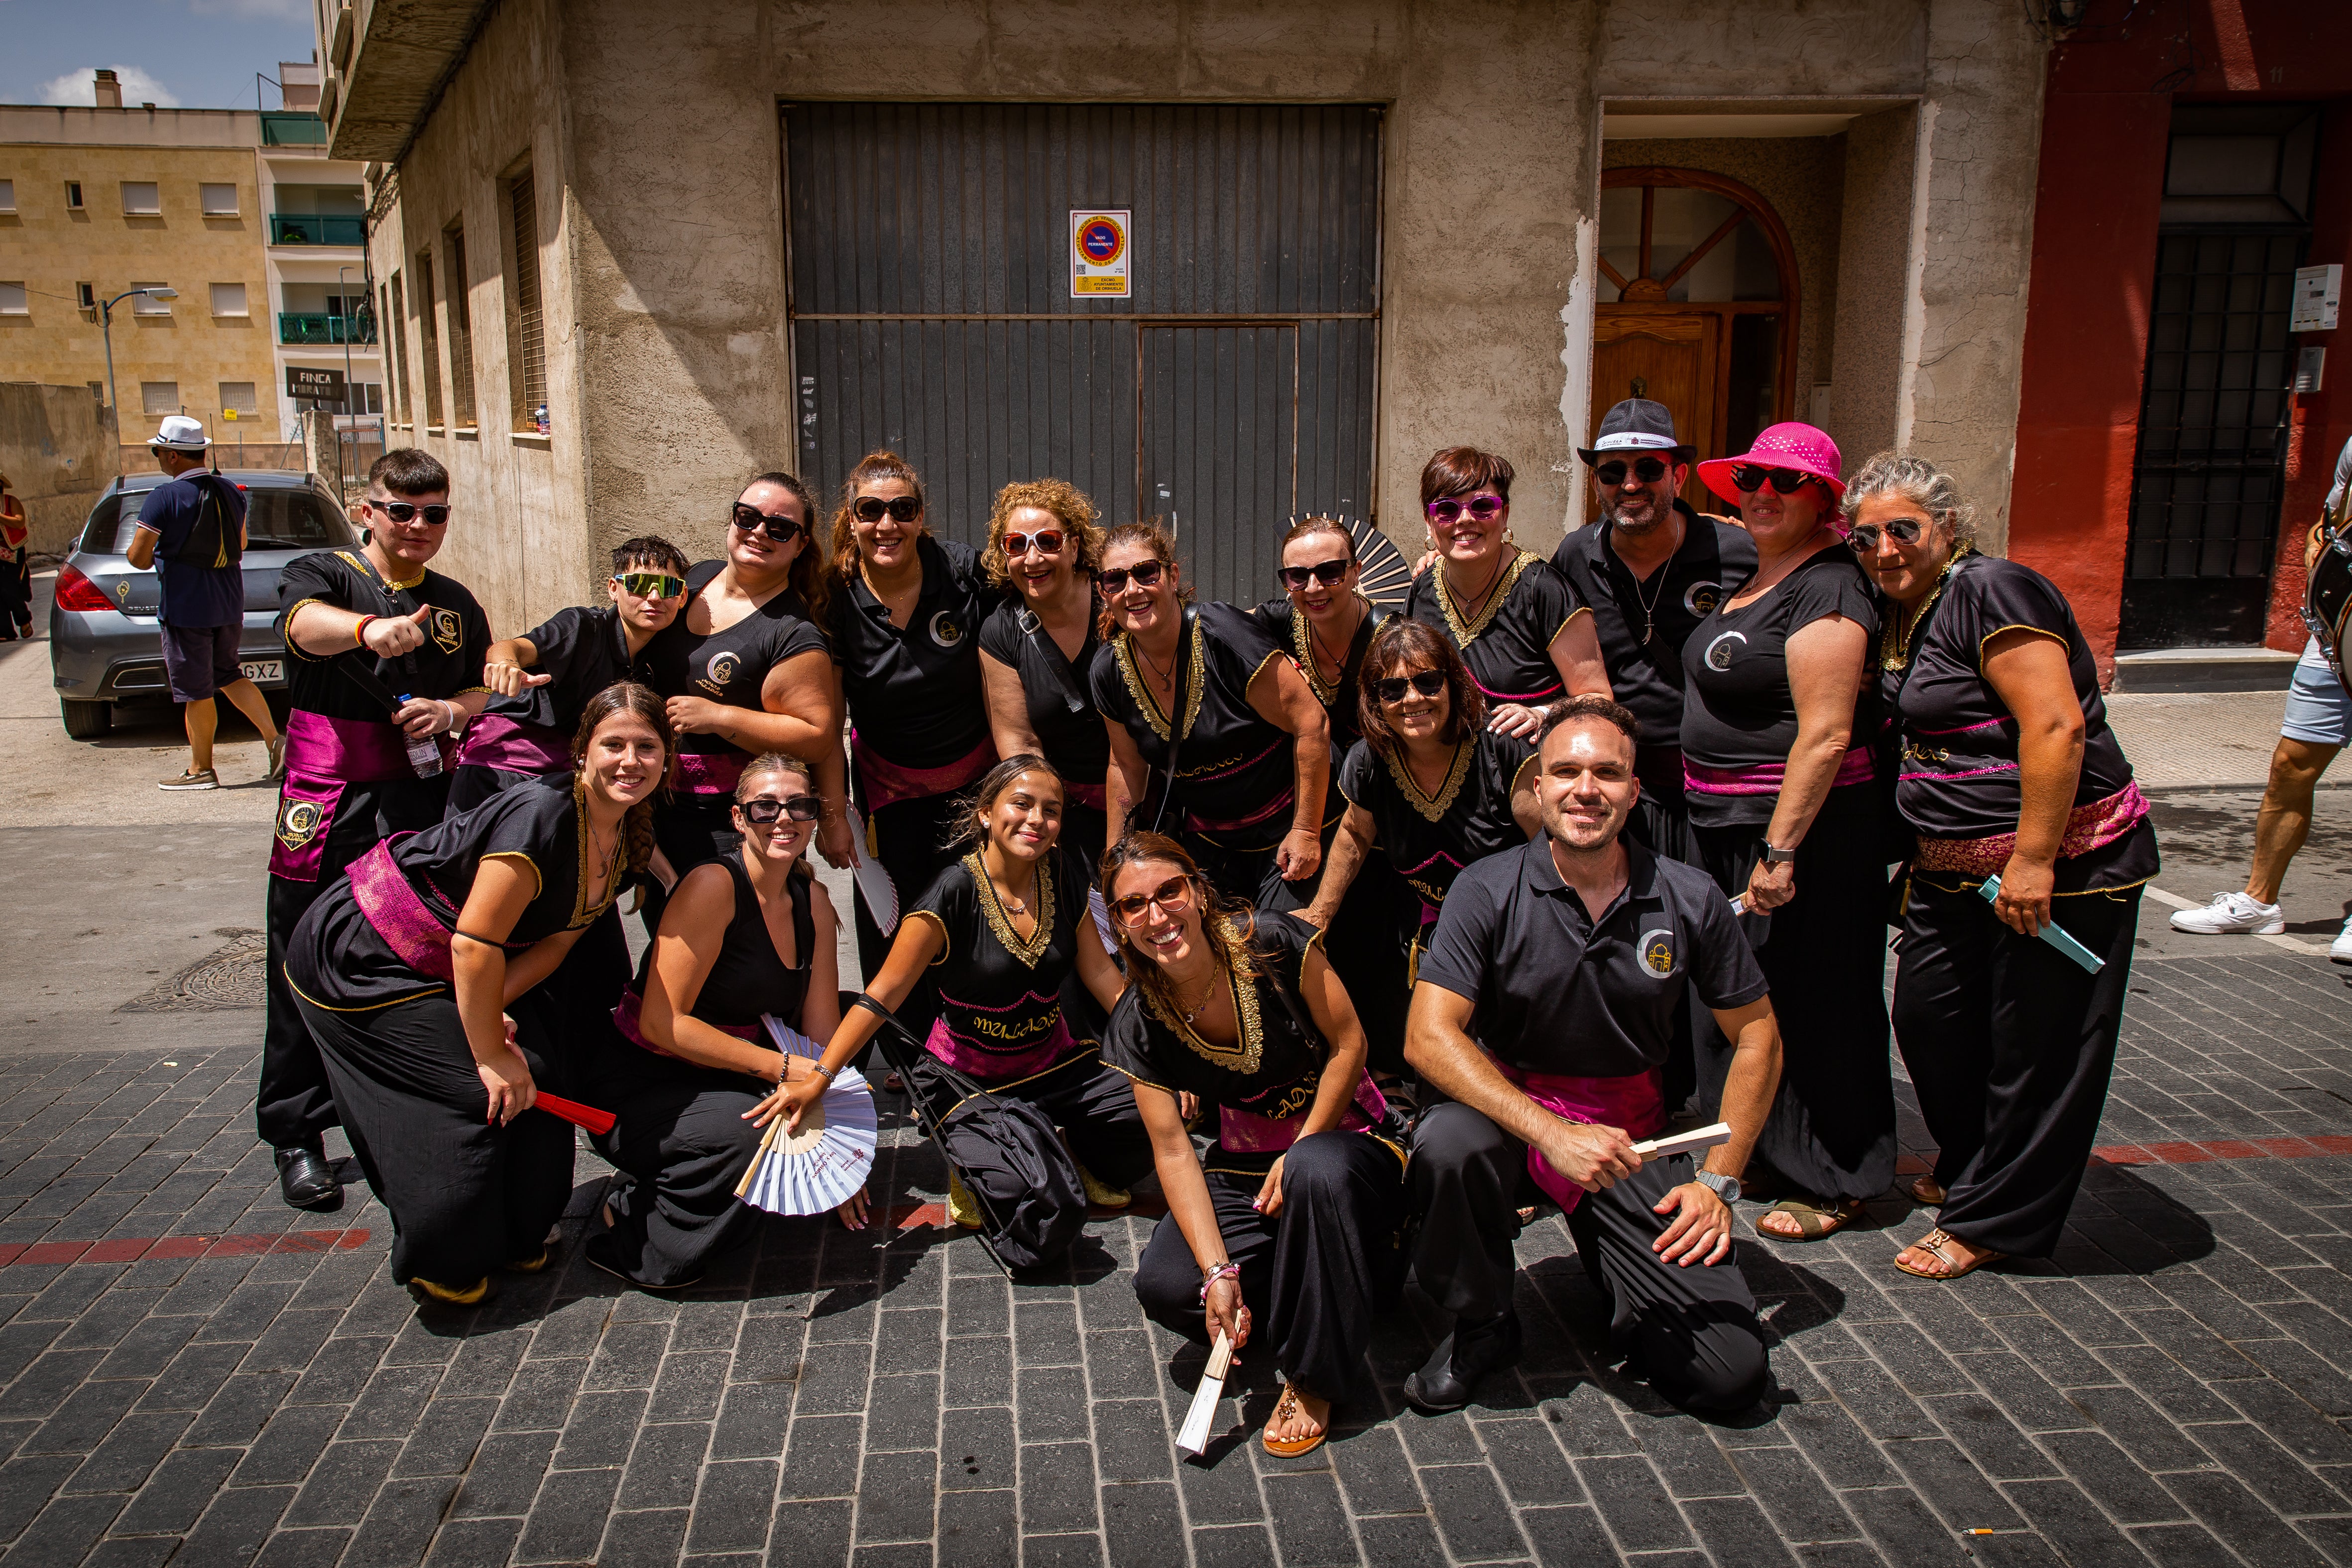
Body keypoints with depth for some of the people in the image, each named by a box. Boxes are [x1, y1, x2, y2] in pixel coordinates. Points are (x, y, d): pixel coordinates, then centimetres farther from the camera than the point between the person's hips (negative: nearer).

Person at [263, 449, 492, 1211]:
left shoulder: (456, 603, 12)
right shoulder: (322, 573, -2)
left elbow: (492, 691, 18)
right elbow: (307, 624, -25)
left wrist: (452, 710, -6)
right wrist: (372, 629, -49)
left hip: (425, 805, 3)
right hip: (329, 806, -3)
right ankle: (296, 1134, 16)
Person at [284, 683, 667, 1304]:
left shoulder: (629, 840, -3)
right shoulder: (541, 815, -31)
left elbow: (553, 940, -2)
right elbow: (476, 943, -30)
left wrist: (487, 1011, -17)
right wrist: (490, 1054, -21)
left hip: (434, 970, 9)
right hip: (355, 957, -8)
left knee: (530, 1082, 4)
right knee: (480, 1097, -12)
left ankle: (510, 1236, 25)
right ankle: (443, 1264, 12)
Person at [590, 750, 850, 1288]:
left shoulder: (812, 901, 2)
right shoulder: (714, 886, -20)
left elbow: (822, 1031, 3)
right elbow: (661, 1023, -23)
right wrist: (783, 1067, -25)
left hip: (716, 1081, 7)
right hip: (634, 1086, -7)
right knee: (749, 1133, -31)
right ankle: (636, 1243, -5)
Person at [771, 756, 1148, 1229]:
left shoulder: (1064, 876, -4)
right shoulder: (955, 893, -19)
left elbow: (1101, 974, 2)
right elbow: (886, 991, -18)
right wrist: (818, 1078, -24)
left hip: (1055, 1064, 5)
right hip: (968, 1079, -5)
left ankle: (1074, 1155, 13)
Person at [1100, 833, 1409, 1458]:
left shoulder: (1272, 943, -20)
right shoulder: (1138, 1025, -11)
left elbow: (1348, 1045, -11)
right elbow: (1172, 1150, -13)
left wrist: (1300, 1154, -16)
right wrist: (1218, 1271, -23)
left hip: (1344, 1134, -3)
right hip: (1244, 1164, 3)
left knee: (1317, 1172, -39)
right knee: (1164, 1285, -20)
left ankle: (1313, 1377, -17)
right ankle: (1328, 1276, 5)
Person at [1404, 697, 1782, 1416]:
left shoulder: (1689, 899, -5)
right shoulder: (1489, 891, -11)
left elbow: (1757, 1039, 5)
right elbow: (1429, 1036, -20)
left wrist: (1718, 1181, -4)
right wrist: (1550, 1131, -31)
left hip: (1632, 1132, 1)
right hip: (1513, 1107, -1)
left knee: (1732, 1375, -13)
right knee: (1446, 1140, -38)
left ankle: (1615, 1280, 22)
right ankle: (1482, 1325, -7)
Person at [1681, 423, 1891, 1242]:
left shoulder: (1825, 590, -18)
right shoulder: (1752, 574, 12)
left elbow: (1826, 736, -24)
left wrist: (1780, 851, -25)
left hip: (1802, 823, -10)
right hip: (1724, 820, 10)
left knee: (1808, 1005, 1)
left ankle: (1834, 1184, 16)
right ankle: (1761, 1152, 34)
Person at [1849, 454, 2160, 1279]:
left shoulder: (1991, 592, -17)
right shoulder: (1903, 615, 11)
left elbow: (2056, 727, -23)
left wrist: (2033, 859, -24)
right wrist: (1922, 855, 17)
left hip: (2062, 860, -9)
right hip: (1955, 867, 9)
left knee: (2033, 1047, 3)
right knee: (1927, 1017, 13)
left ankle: (1992, 1220, 15)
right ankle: (1967, 1170, 36)